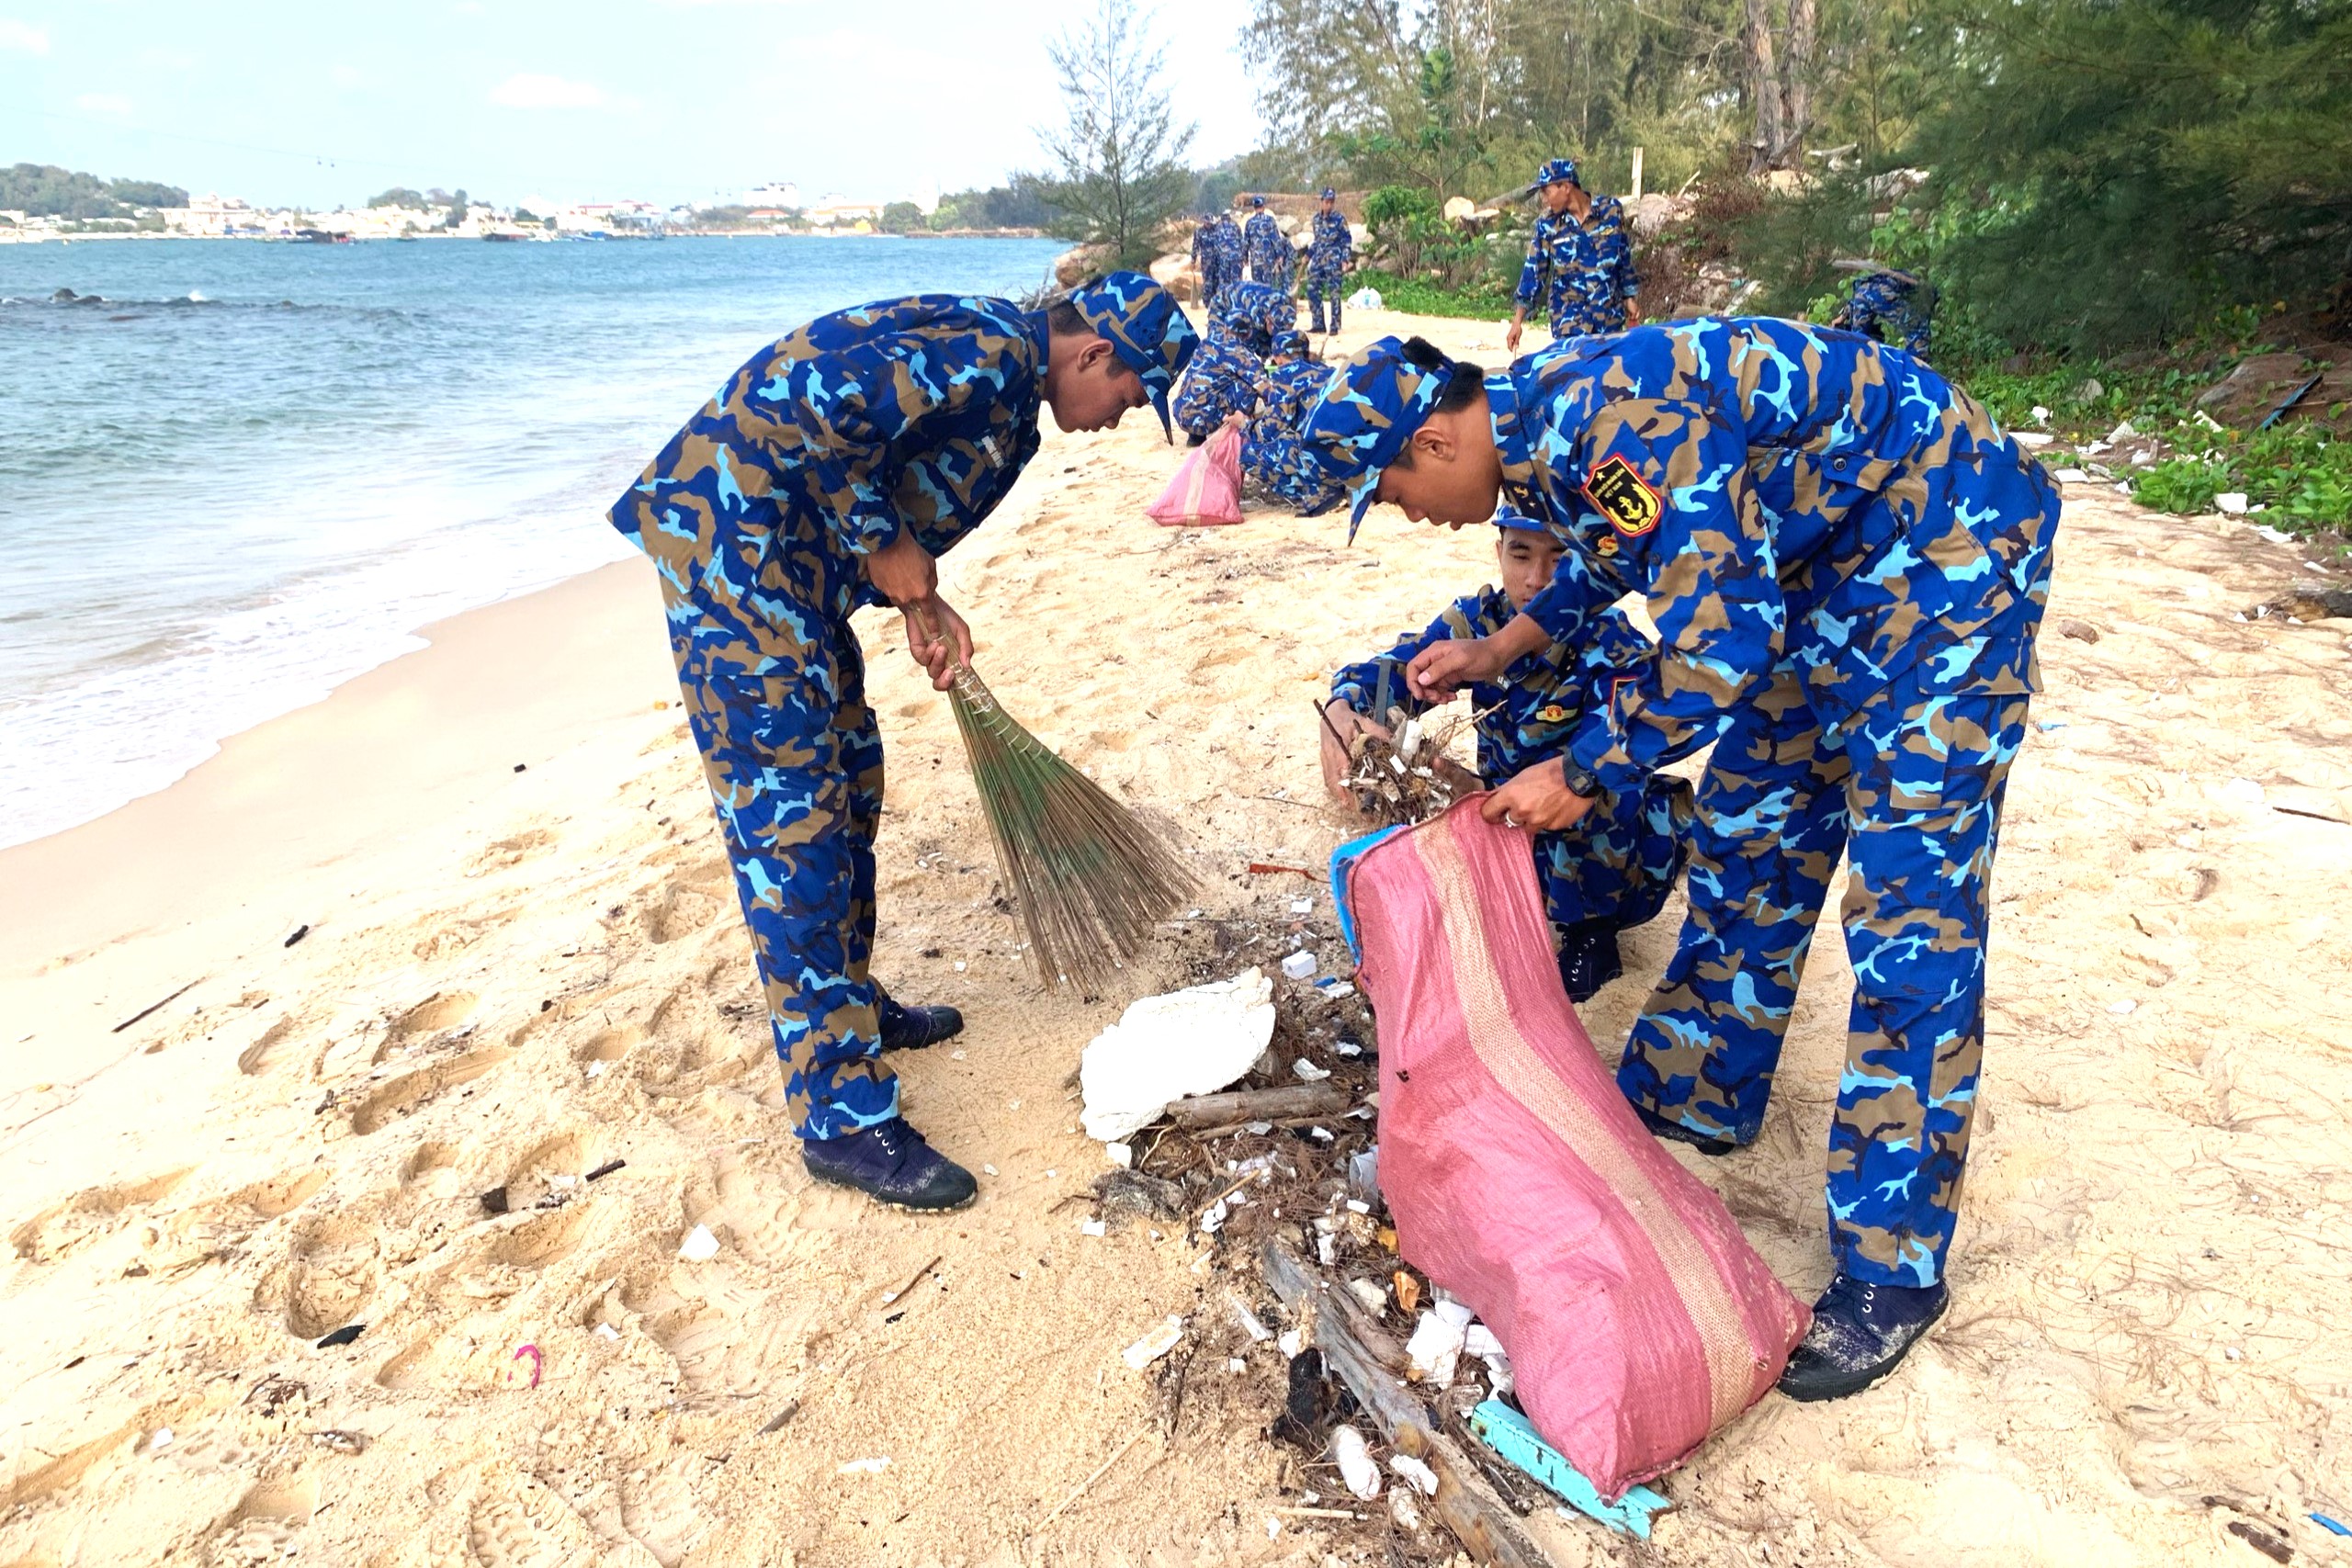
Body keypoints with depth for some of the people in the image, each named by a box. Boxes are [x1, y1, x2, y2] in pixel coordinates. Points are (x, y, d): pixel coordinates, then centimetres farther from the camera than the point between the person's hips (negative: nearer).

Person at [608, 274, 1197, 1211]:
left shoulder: (1005, 392, 17)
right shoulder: (995, 352, -16)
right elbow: (819, 407, -27)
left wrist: (919, 602, 6)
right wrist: (890, 553, -16)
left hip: (789, 561, 11)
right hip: (730, 543, -11)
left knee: (847, 779, 17)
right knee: (789, 822, -9)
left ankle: (849, 1006, 34)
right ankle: (842, 1118, -2)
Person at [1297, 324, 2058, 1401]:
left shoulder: (1609, 425, -30)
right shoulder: (1541, 420, 1)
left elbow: (1723, 639, -29)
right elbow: (1618, 551, 19)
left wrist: (1582, 777, -18)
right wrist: (1496, 654, 13)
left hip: (1945, 551, -10)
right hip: (1827, 558, 10)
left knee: (1909, 905, -9)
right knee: (1745, 829, 14)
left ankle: (1892, 1271, 2)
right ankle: (1696, 1095, 32)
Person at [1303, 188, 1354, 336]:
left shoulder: (1339, 220, -7)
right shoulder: (1316, 218, 9)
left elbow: (1347, 241, -5)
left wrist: (1345, 260, -13)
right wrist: (1308, 255, 20)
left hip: (1333, 262, -6)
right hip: (1318, 260, 6)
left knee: (1334, 294, -4)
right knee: (1312, 291, 4)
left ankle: (1335, 326, 2)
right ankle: (1318, 325, 12)